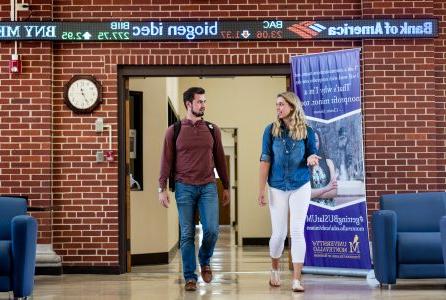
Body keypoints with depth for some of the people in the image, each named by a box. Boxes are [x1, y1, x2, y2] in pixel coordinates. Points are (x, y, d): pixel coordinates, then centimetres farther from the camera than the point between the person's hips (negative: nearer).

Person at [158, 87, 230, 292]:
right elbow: (166, 161, 3)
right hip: (184, 187, -1)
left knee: (212, 230, -9)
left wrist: (226, 187, 11)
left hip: (208, 187, 1)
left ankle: (205, 261, 20)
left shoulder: (212, 130, 8)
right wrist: (162, 188, -3)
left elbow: (220, 159, 12)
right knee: (187, 234, 1)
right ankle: (190, 277, 10)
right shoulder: (174, 131, 3)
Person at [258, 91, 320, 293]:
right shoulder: (271, 130, -3)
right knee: (279, 233, 5)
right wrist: (261, 190, -6)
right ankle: (275, 271, 32)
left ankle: (296, 279, 2)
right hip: (277, 187, 0)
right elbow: (265, 161, -3)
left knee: (297, 232, -3)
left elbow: (312, 155, 6)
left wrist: (311, 159, -19)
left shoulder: (306, 131, -2)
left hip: (301, 187, 0)